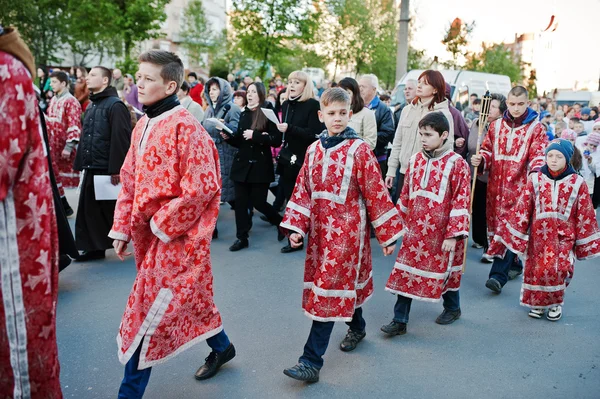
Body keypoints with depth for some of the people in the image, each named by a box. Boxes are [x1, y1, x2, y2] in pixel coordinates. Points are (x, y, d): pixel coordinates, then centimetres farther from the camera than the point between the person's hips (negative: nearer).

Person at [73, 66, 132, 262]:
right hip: (91, 168, 8)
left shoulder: (115, 105, -11)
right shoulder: (91, 107, 17)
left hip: (108, 169, -8)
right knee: (89, 210, 9)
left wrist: (117, 169, -22)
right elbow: (85, 138, 19)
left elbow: (121, 139, -19)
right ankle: (94, 247, 19)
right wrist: (81, 163, 14)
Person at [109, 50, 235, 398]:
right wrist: (122, 228, 7)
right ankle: (222, 347, 43)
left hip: (176, 236, -8)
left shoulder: (185, 126, -17)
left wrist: (161, 223, -17)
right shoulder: (143, 126, 9)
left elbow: (200, 187, -23)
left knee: (149, 312, -2)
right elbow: (130, 182, 13)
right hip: (148, 233, 8)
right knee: (188, 299, 20)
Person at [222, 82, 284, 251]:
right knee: (240, 201, 3)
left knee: (258, 202, -1)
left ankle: (281, 222, 26)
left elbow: (277, 140, -15)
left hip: (260, 165, -5)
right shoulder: (243, 114, 12)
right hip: (242, 163, 5)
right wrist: (228, 137, -2)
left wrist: (255, 135, -20)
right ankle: (241, 237, 14)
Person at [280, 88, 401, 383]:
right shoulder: (314, 150, 7)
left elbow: (376, 194, -8)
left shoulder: (360, 151, -9)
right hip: (319, 229, 5)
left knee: (329, 290, -6)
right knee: (343, 283, 18)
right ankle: (357, 326, 45)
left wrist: (387, 234, -5)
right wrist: (296, 227, 0)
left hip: (347, 230, -5)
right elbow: (303, 190, 8)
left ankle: (312, 361, -2)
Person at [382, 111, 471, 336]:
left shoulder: (457, 163, -12)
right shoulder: (416, 160, 3)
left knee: (445, 269, 15)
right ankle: (399, 321, 10)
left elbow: (461, 200, -13)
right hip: (415, 229, 4)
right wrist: (401, 223, 14)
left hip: (442, 232, -4)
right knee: (406, 272, 2)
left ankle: (452, 308, 41)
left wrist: (453, 234, -15)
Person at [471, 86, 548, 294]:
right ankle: (514, 265, 27)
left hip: (519, 186, -4)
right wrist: (480, 160, -7)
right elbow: (488, 151, 15)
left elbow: (538, 156, -6)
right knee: (496, 224, 8)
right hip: (496, 185, 4)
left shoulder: (536, 128, 3)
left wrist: (535, 172, -26)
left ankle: (498, 275, -13)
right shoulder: (496, 126, 13)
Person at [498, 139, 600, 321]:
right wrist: (517, 235, 2)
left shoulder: (577, 183, -2)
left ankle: (555, 303, 12)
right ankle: (537, 303, 28)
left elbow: (585, 215, 3)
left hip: (563, 236, -1)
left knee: (558, 269, -14)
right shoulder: (535, 180, -1)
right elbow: (523, 209, 1)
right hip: (538, 235, 2)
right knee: (536, 269, 5)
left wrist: (584, 243, 4)